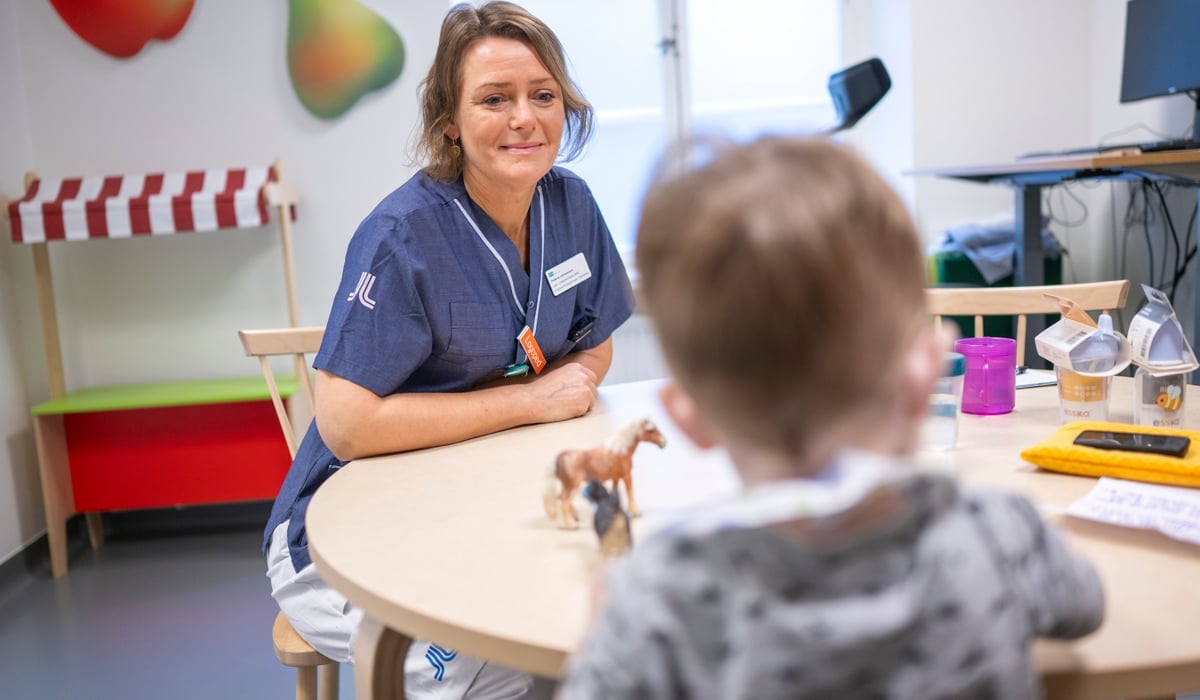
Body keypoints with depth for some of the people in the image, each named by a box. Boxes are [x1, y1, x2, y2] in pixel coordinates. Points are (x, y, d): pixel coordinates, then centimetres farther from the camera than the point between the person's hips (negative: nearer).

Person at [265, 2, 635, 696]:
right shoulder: (404, 236, -22)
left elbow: (595, 347, 11)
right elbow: (346, 425, -27)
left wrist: (575, 380, -14)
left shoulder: (570, 203, -3)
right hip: (353, 533, -5)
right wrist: (528, 399, -21)